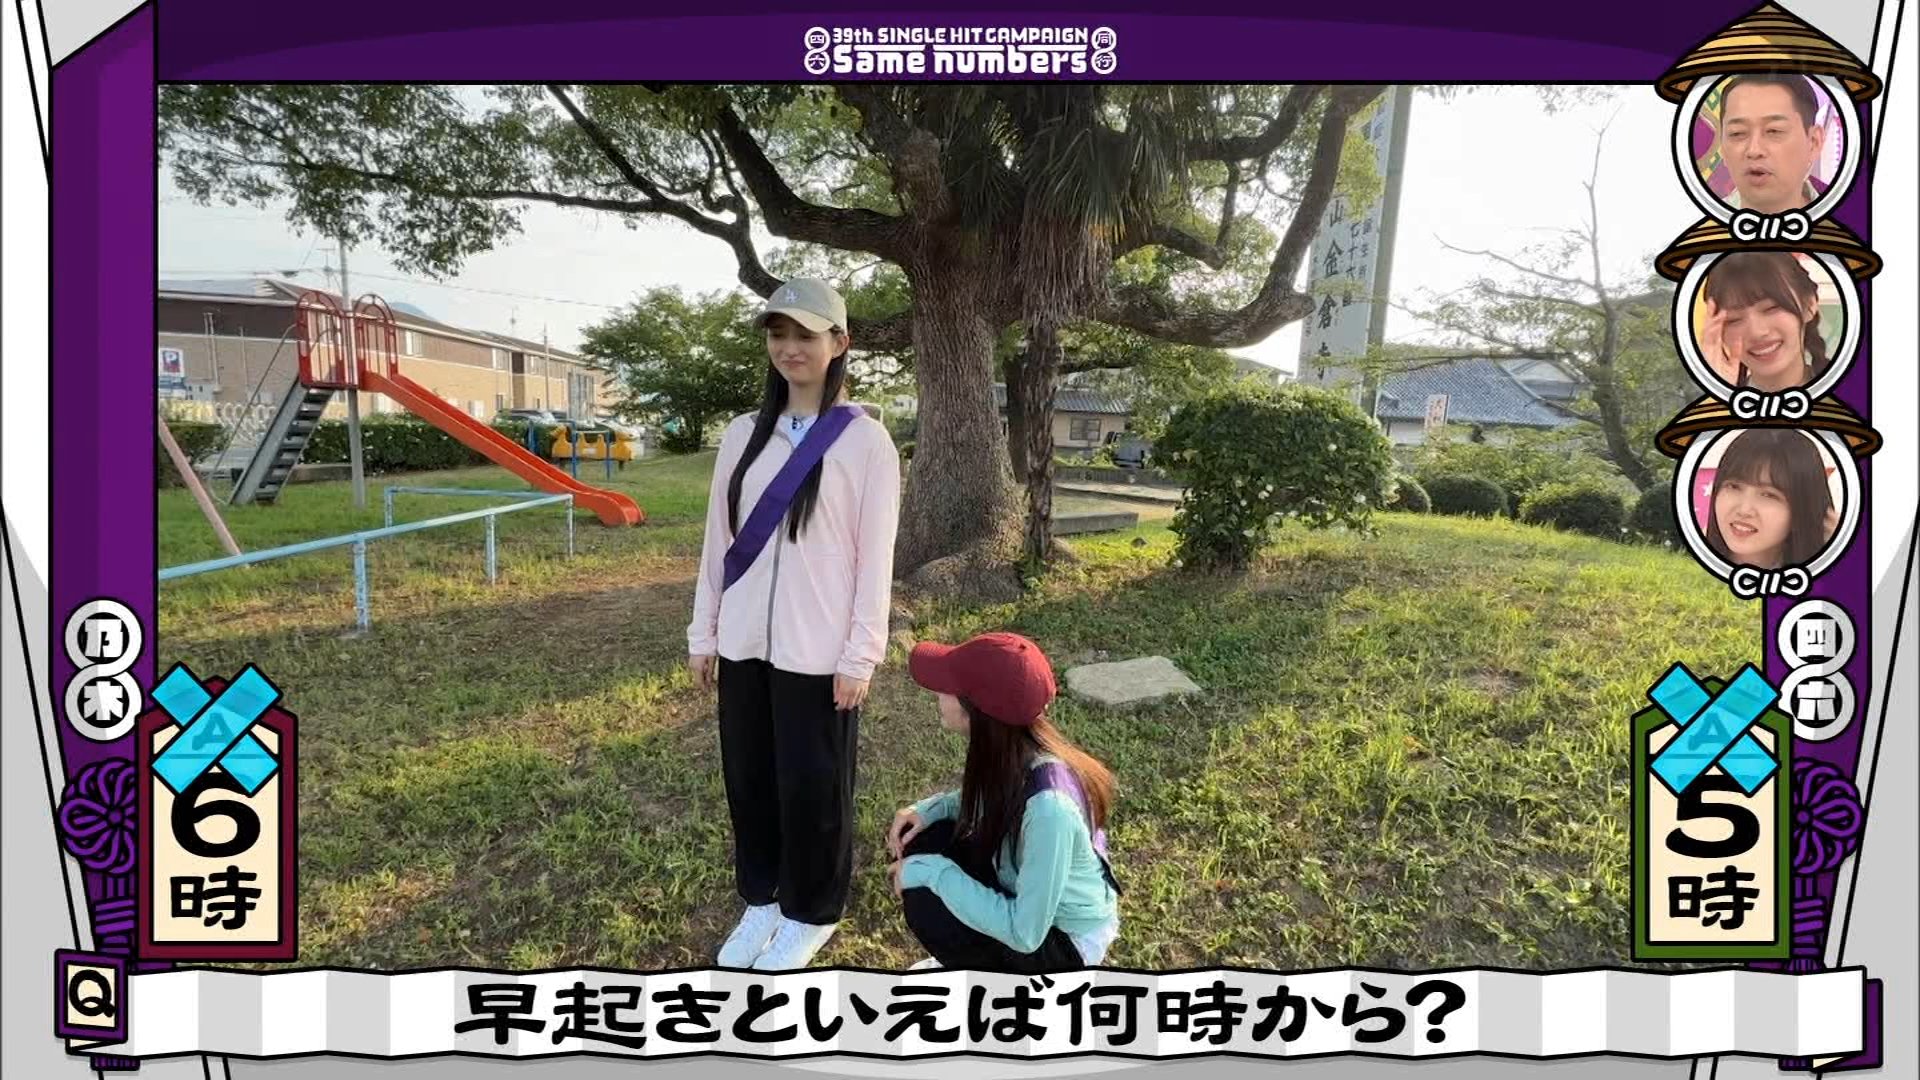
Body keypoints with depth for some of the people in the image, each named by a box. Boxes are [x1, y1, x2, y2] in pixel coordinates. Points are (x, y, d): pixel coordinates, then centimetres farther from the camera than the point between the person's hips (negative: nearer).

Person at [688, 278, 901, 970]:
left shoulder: (865, 440, -7)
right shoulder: (743, 434, 7)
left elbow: (875, 556, -8)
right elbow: (718, 540, 10)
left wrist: (860, 655, -10)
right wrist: (703, 634, 10)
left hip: (818, 651, -5)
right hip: (745, 644, 5)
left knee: (812, 784, 7)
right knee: (748, 778, 14)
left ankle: (810, 913, 28)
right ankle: (761, 898, 35)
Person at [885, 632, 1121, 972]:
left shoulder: (1049, 805, -38)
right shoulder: (1009, 749, -16)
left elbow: (1024, 932, -30)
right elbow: (988, 803, 8)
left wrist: (935, 872, -24)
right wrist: (932, 808, -10)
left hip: (1065, 939, -7)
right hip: (1023, 888, 7)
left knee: (925, 903, -23)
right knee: (914, 841, -6)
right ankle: (968, 960, 16)